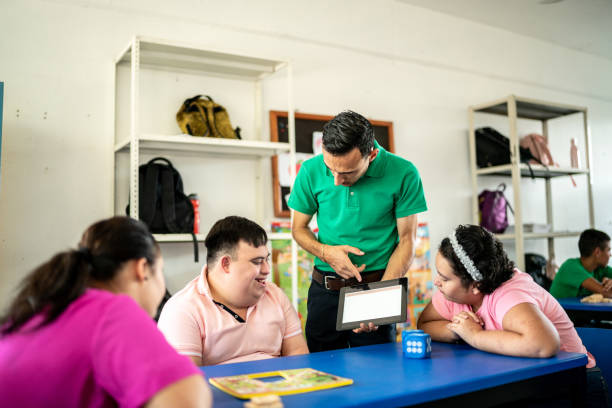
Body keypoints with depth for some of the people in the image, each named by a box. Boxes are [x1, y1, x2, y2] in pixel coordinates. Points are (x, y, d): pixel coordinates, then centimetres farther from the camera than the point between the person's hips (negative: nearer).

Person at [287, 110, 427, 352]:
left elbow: (406, 240, -6)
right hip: (325, 288, 2)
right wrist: (325, 252, -14)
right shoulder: (311, 171, -7)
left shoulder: (403, 174, -12)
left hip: (377, 283, -2)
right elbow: (299, 228, 7)